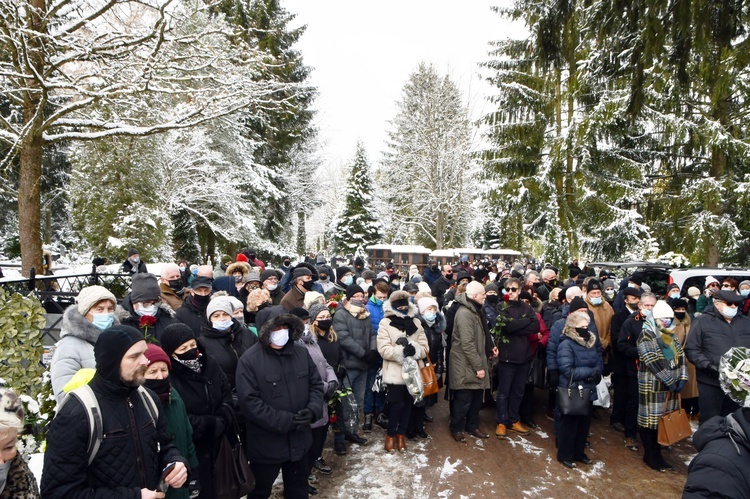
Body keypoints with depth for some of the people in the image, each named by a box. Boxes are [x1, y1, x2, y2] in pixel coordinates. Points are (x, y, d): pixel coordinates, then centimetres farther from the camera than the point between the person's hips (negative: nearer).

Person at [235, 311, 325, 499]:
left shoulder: (301, 352, -1)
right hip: (266, 444, -4)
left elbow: (316, 384, 5)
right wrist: (285, 421, -23)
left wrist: (313, 410, -15)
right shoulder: (250, 360, -16)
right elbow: (249, 401, -21)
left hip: (299, 439, 4)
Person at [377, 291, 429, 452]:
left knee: (408, 403, 12)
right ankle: (391, 434, 18)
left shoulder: (416, 322, 8)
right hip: (395, 371, -4)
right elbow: (384, 349, -13)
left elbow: (425, 348, 1)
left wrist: (414, 349, -20)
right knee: (397, 404, -5)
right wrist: (402, 351, -25)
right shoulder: (385, 323, -4)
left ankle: (401, 434, 30)